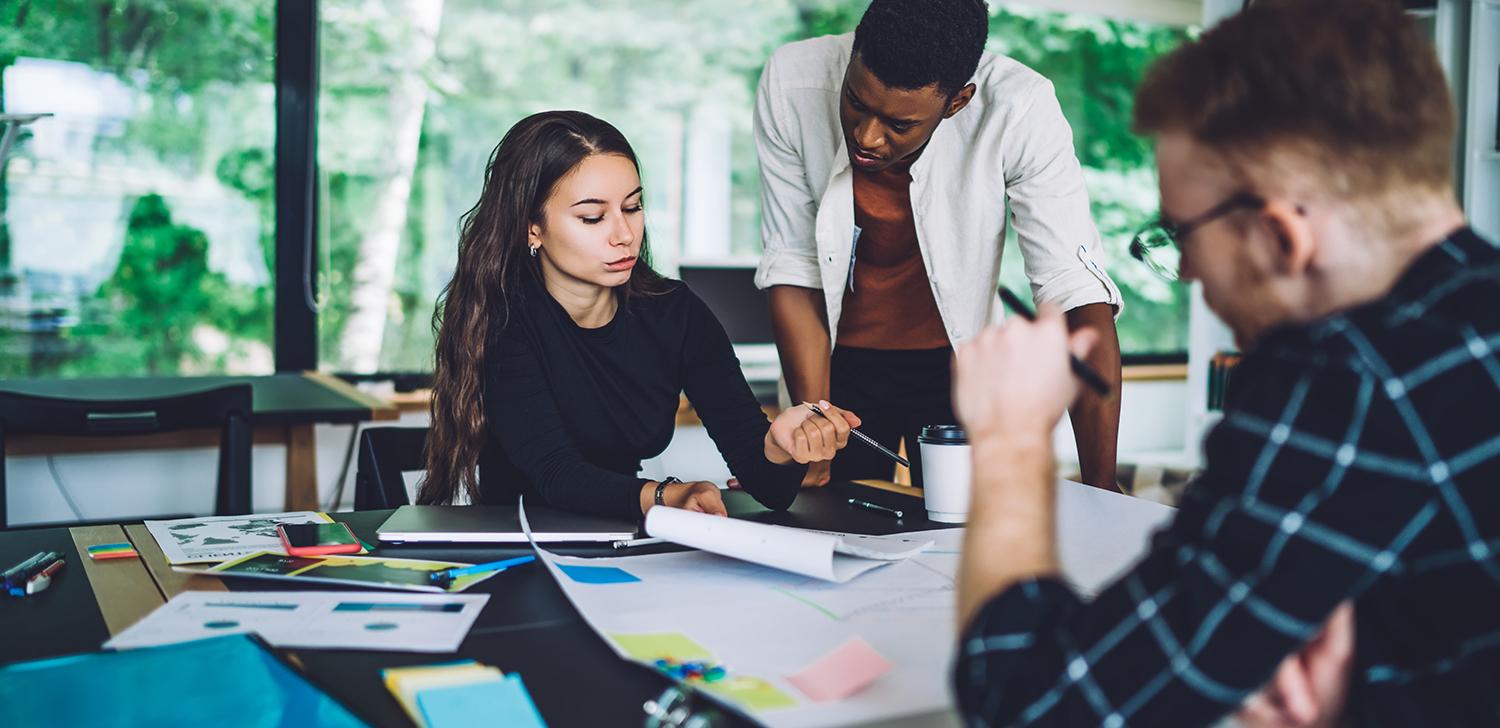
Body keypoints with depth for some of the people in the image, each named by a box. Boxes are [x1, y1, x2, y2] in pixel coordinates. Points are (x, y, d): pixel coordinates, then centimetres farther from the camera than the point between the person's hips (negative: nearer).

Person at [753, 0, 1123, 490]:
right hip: (840, 358, 1)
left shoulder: (1019, 110, -28)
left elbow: (1079, 297, -28)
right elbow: (791, 268, -16)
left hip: (959, 359, -1)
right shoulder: (790, 86, -23)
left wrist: (1100, 491, -33)